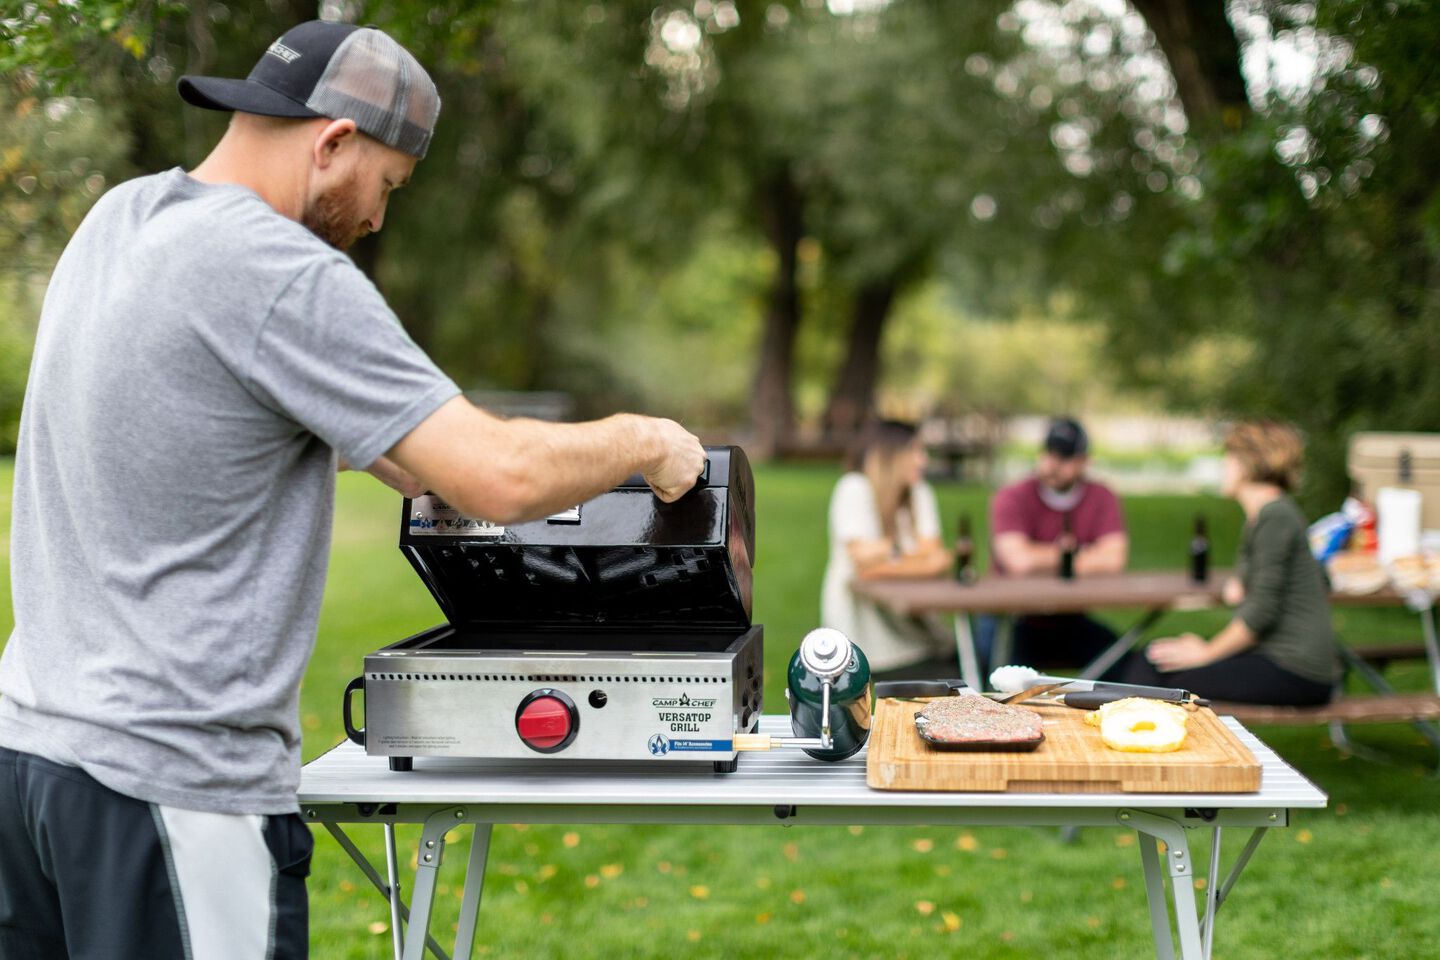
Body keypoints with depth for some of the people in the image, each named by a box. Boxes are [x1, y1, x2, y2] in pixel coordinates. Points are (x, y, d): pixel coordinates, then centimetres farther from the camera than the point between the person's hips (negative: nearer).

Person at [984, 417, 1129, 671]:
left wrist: (1044, 564, -15)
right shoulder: (1012, 498, -10)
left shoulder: (1102, 498, 0)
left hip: (1070, 622, 4)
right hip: (1014, 620, -3)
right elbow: (1018, 561, -26)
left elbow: (1114, 560, -17)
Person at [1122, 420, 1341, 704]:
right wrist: (1246, 590, 12)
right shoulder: (1267, 513, 17)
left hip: (1295, 672, -9)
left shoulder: (1275, 516, -13)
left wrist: (1206, 652, -7)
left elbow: (1262, 611, -17)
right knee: (1144, 663, 2)